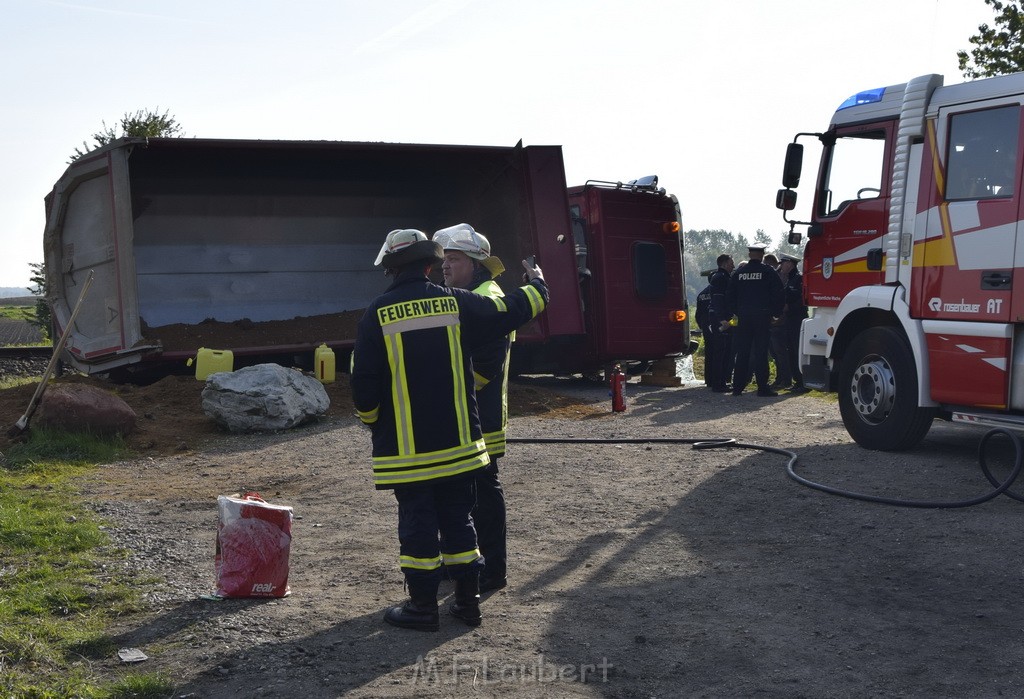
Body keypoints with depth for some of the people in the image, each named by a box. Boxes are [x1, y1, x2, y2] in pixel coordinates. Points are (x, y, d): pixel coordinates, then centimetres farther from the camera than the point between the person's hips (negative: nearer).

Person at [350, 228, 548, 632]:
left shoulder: (378, 315, -9)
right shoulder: (457, 303, -2)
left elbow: (364, 384, -7)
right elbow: (514, 310, 10)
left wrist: (371, 421, 12)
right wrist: (536, 283, 31)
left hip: (405, 448, -3)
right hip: (457, 443, 3)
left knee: (417, 523, 5)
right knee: (458, 519, 13)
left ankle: (423, 606, 11)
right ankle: (467, 600, 19)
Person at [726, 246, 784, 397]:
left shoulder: (739, 272, 7)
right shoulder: (768, 272, -4)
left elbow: (729, 296, 10)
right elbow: (777, 294, -5)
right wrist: (776, 313, 5)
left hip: (743, 316, 3)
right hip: (763, 316, -3)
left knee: (742, 352, 7)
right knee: (761, 352, -2)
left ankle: (738, 387, 7)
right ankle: (763, 387, -3)